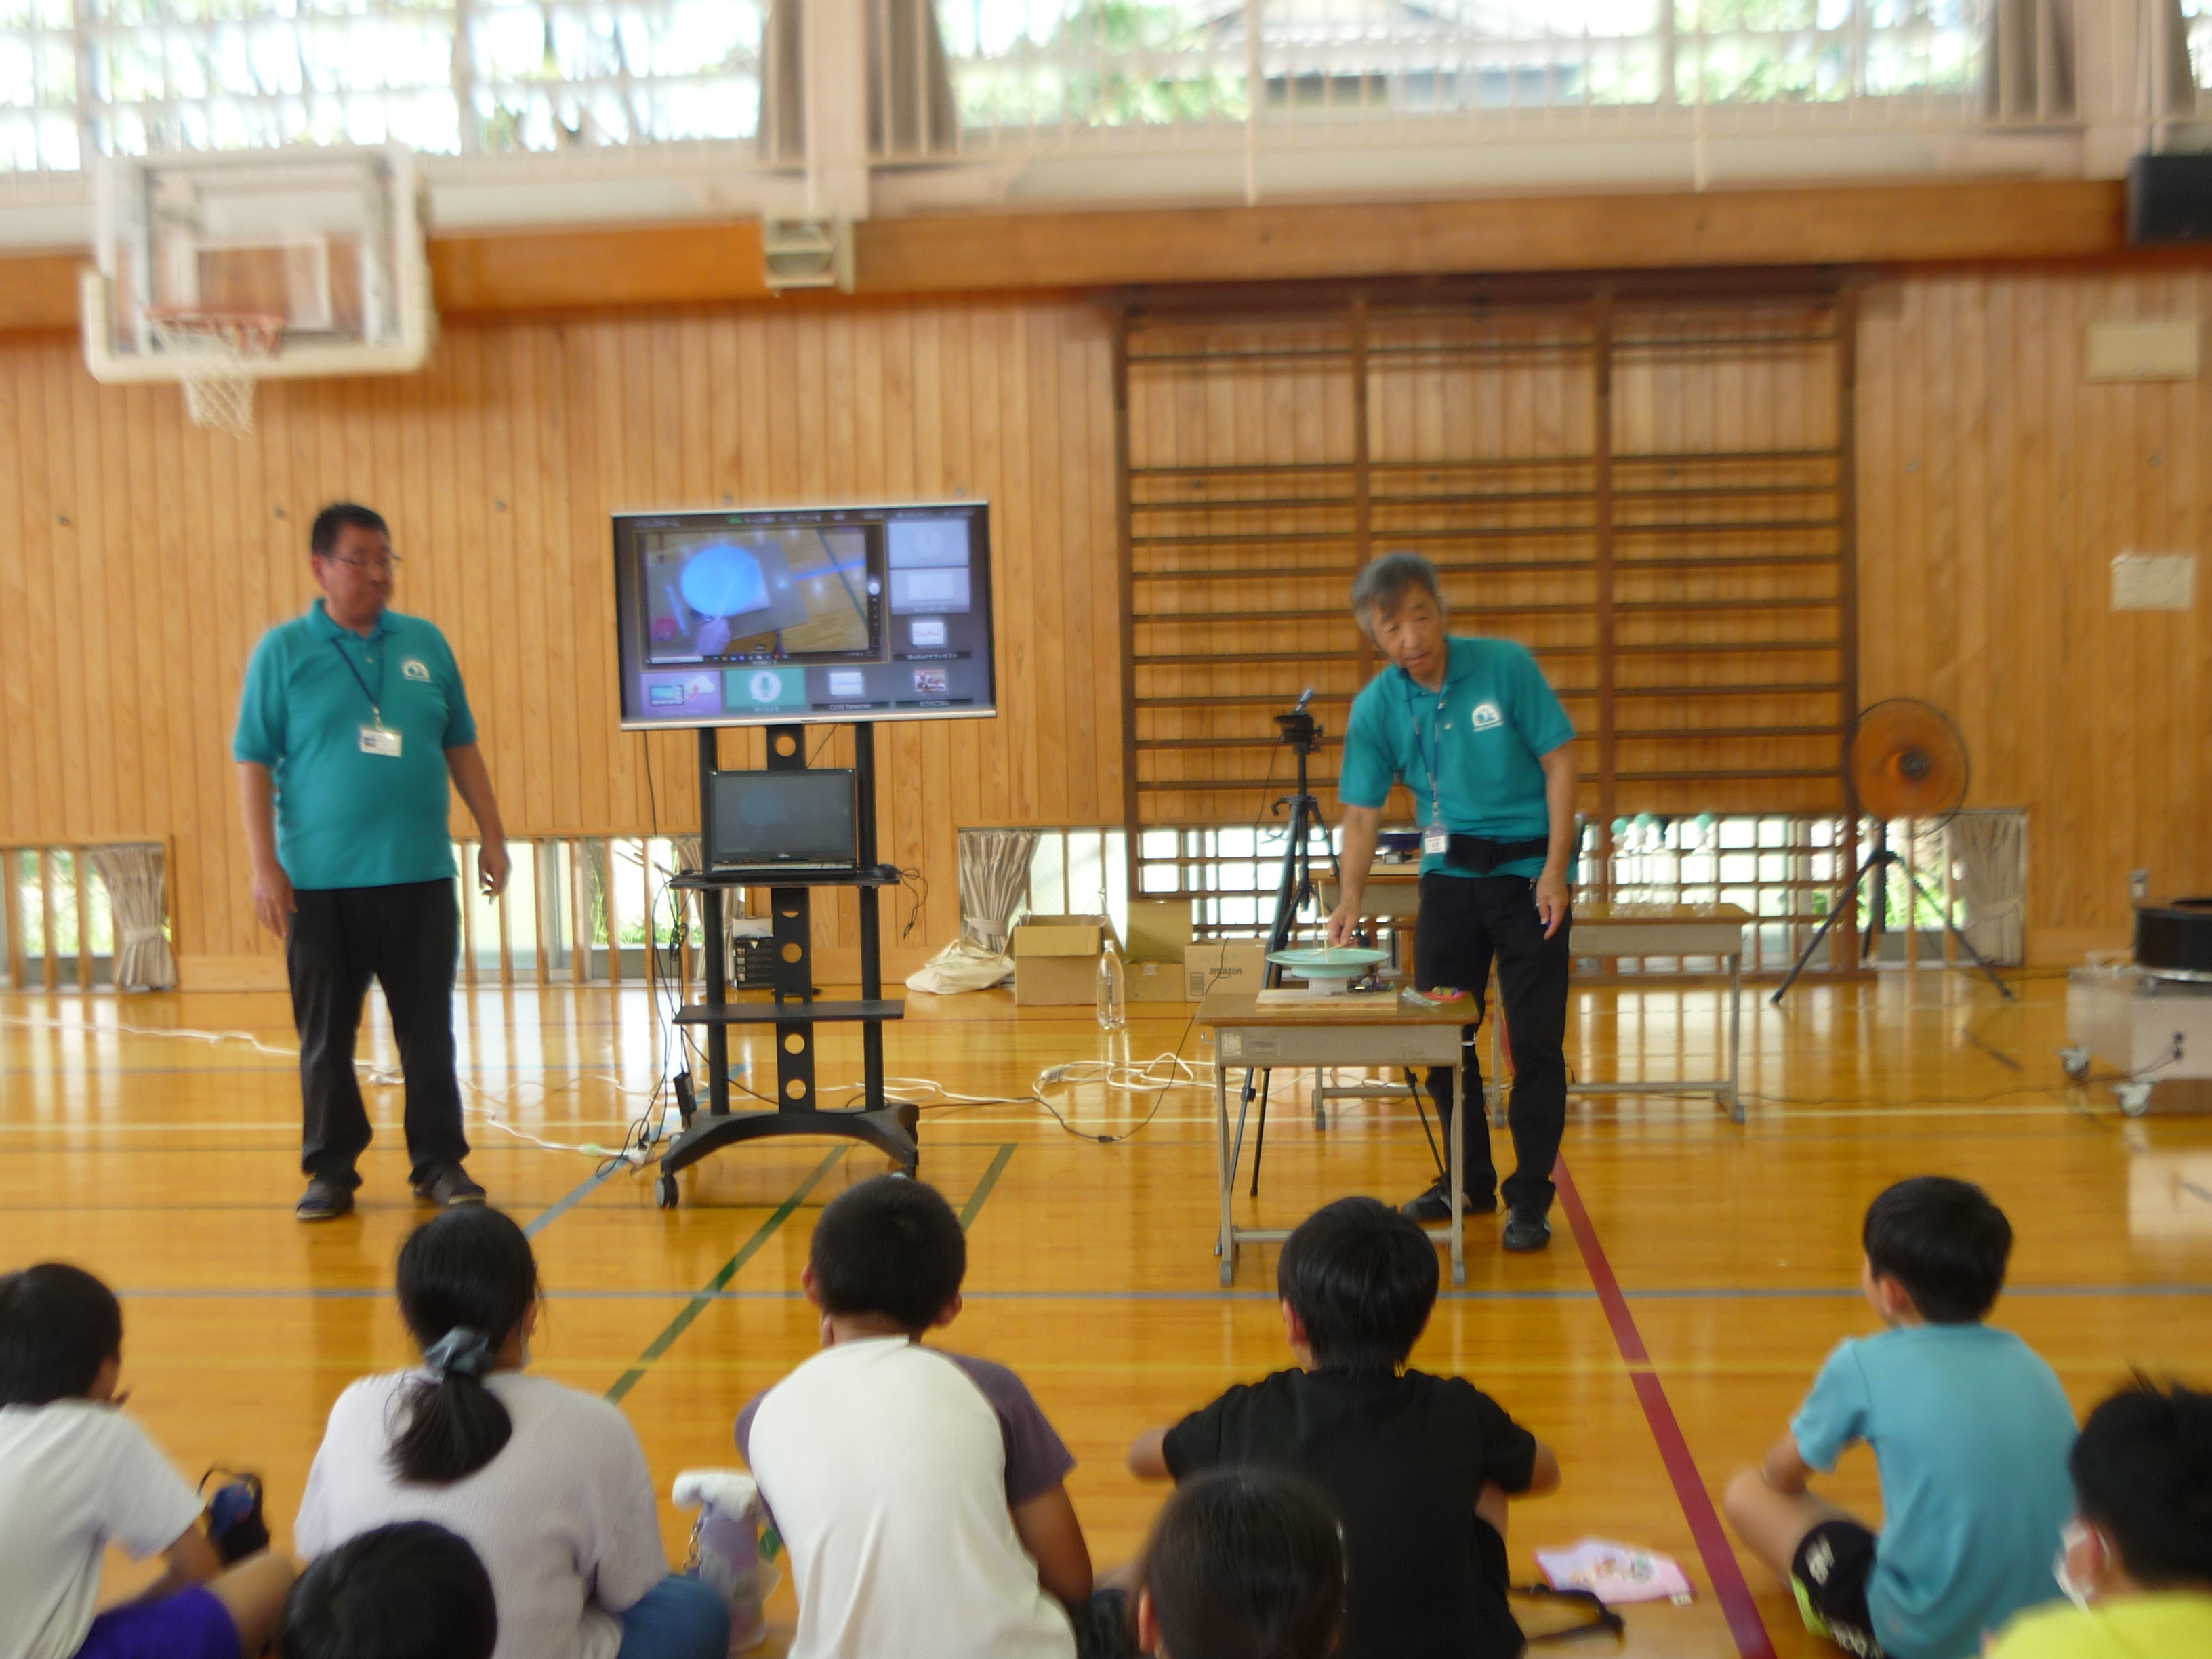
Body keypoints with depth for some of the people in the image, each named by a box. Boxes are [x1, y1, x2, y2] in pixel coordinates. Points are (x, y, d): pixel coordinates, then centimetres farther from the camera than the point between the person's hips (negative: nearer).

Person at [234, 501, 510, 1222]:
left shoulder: (426, 643, 8)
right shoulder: (284, 650, 0)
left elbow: (460, 745, 14)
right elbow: (254, 760, -2)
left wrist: (491, 834, 10)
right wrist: (265, 866, -8)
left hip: (420, 874, 2)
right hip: (320, 883, -2)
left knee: (429, 1030, 7)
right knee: (325, 1035, 6)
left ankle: (440, 1163, 17)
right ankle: (331, 1171, 18)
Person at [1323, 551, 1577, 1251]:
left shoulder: (1505, 667, -12)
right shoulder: (1375, 708, -4)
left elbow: (1559, 761, -8)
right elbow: (1362, 812, -2)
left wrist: (1555, 870, -13)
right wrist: (1350, 899, -16)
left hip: (1527, 869, -3)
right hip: (1448, 871, 4)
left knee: (1535, 1039, -4)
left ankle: (1530, 1198, 7)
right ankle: (1468, 1182, 25)